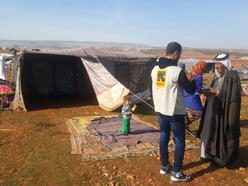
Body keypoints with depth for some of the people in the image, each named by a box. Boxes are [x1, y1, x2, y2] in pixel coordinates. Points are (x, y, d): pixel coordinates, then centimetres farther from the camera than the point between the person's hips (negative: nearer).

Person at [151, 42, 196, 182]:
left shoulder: (155, 69, 1)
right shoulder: (177, 71, -20)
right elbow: (191, 90, -10)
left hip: (160, 110, 7)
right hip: (175, 112, -7)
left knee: (164, 137, 19)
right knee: (180, 142, 8)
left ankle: (165, 166, 32)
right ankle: (176, 173, 17)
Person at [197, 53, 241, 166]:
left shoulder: (232, 77, -14)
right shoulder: (218, 76, 11)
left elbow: (233, 96, -19)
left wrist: (216, 92, -22)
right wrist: (208, 92, -5)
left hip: (224, 112, -8)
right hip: (213, 110, 8)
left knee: (223, 134, 2)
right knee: (211, 133, 14)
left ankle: (224, 157, 19)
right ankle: (212, 154, 29)